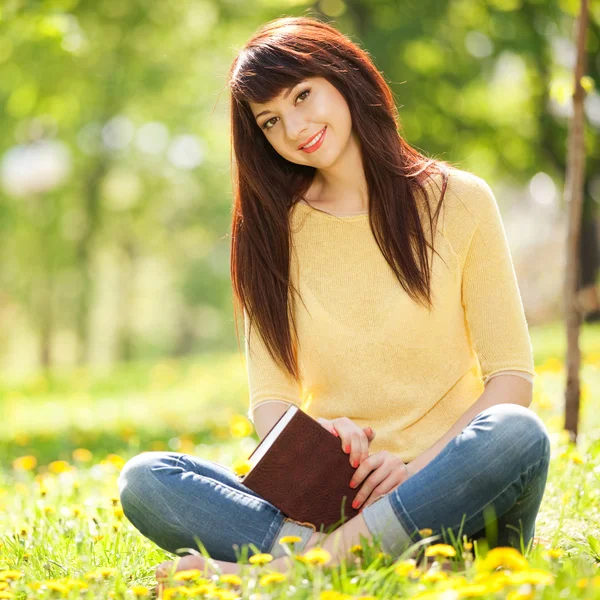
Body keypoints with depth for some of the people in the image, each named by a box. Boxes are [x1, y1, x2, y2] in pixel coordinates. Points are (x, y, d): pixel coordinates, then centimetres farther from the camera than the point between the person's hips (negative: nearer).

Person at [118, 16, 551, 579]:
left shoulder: (456, 200, 6)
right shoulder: (270, 232, 13)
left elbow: (511, 376, 1)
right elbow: (269, 399, 8)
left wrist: (419, 468, -16)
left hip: (450, 499, -1)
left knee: (518, 435, -36)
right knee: (143, 479, -21)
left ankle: (282, 570, -36)